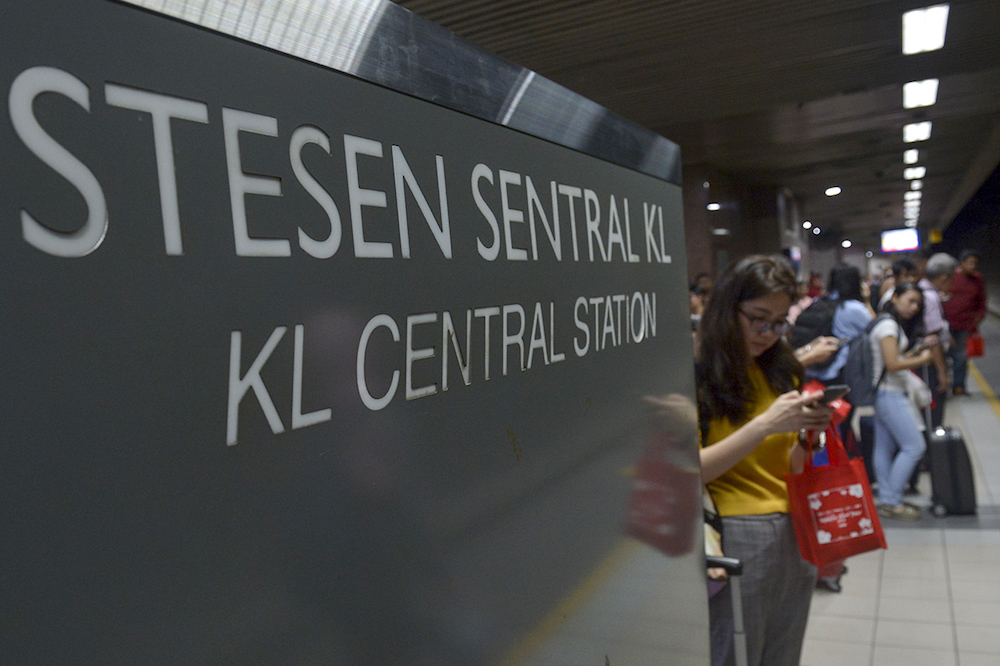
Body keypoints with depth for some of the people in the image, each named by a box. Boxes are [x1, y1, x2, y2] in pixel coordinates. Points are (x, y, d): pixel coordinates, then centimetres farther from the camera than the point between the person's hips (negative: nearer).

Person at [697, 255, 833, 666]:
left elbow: (791, 466, 14)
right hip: (736, 538, -6)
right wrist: (765, 425, -23)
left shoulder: (781, 372, 10)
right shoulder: (696, 375, -11)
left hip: (795, 535, 7)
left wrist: (809, 431, -7)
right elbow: (687, 473, -17)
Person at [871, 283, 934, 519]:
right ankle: (892, 502, -1)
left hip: (888, 393, 10)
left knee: (884, 447, 11)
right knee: (914, 446, -7)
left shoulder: (893, 324, 17)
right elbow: (892, 364, -20)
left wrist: (914, 352, 5)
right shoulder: (888, 325, -15)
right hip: (890, 395, -10)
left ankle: (887, 501, 17)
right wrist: (922, 360, -7)